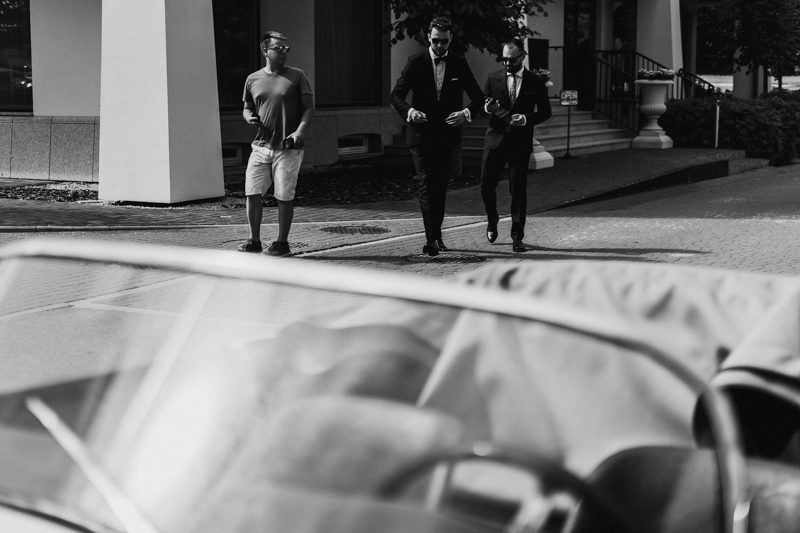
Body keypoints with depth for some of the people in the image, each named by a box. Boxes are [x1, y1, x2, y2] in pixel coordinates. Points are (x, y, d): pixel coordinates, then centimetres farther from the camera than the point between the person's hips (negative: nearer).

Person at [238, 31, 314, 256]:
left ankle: (282, 243, 11)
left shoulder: (297, 76, 1)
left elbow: (309, 108, 0)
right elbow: (247, 108, 21)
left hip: (288, 148, -3)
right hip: (261, 146, 3)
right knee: (252, 193, -1)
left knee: (284, 197, -2)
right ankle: (254, 241, 12)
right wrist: (249, 117, -3)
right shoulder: (253, 79, 10)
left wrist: (301, 130, -16)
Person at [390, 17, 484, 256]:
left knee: (440, 187, 11)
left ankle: (436, 235, 22)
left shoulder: (459, 64, 4)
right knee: (427, 185, -10)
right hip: (422, 135, -2)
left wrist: (467, 112, -15)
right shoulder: (415, 63, -1)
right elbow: (396, 95, -3)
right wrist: (409, 111, -24)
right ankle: (431, 238, -14)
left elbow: (478, 96, 6)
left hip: (449, 135, 2)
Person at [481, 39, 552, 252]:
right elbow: (483, 105, 10)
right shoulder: (493, 78, 6)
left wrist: (526, 119, -13)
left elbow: (545, 112, 5)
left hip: (520, 143, -2)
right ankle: (492, 220, 29)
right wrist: (487, 108, -14)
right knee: (486, 185, 1)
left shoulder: (535, 82, 2)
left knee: (518, 191, -2)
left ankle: (517, 237, 5)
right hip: (495, 139, 2)